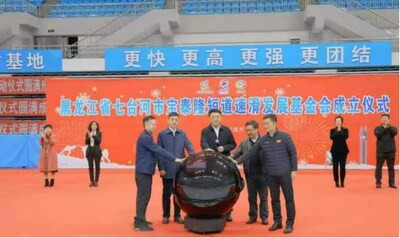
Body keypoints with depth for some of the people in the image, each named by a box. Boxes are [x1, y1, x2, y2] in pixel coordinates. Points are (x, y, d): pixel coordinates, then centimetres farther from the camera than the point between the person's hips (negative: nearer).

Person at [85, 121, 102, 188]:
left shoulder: (99, 133, 0)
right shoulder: (88, 133, 5)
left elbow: (99, 141, -13)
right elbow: (86, 142, -2)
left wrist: (94, 135, -22)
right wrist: (89, 137, -18)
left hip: (97, 151, -2)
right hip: (89, 151, 2)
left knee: (97, 166, 1)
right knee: (90, 167, 2)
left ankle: (96, 181, 9)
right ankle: (92, 181, 9)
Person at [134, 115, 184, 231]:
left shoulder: (147, 137, 16)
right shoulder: (145, 137, -17)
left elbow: (156, 150, 18)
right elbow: (159, 150, -22)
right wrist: (175, 159, -23)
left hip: (146, 171, 10)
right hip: (143, 171, -10)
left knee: (144, 196, 14)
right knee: (143, 196, -8)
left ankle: (140, 220, 22)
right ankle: (140, 223, -5)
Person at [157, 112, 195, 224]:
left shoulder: (183, 134, 10)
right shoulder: (162, 134, 0)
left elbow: (189, 146, -1)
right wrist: (161, 168, -10)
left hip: (180, 169, 3)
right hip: (167, 170, -3)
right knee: (167, 193, 6)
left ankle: (177, 215, 20)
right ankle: (166, 216, 17)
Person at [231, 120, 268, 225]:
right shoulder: (244, 143, 7)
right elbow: (235, 155, 4)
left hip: (262, 173, -3)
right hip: (250, 174, 3)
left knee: (263, 197, 8)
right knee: (251, 197, 12)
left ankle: (264, 217, 18)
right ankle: (252, 216, 23)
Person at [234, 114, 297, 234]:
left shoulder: (284, 137, -5)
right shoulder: (262, 140, 4)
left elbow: (293, 153, -3)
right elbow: (251, 153, 3)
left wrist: (294, 170, -7)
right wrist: (238, 161, -6)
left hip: (285, 173, -3)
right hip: (271, 175, 3)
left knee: (289, 198, 3)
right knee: (274, 199, 11)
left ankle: (289, 223, 12)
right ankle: (277, 221, 24)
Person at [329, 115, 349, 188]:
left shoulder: (345, 130, 5)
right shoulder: (332, 130, 6)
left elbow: (346, 136, -15)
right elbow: (332, 137, -13)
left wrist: (340, 131, -10)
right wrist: (337, 131, -12)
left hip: (343, 150, 0)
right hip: (335, 150, 0)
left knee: (342, 167, -1)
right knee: (335, 167, -1)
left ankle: (342, 182, 7)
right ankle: (336, 182, 6)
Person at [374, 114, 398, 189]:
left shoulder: (392, 128, 8)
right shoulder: (378, 128, 4)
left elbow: (394, 133, -13)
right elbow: (378, 134, -15)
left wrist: (388, 126, -19)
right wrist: (384, 127, -14)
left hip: (391, 150, 1)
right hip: (381, 151, -1)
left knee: (391, 167, 6)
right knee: (379, 167, 0)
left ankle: (391, 183, 12)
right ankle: (378, 182, 6)